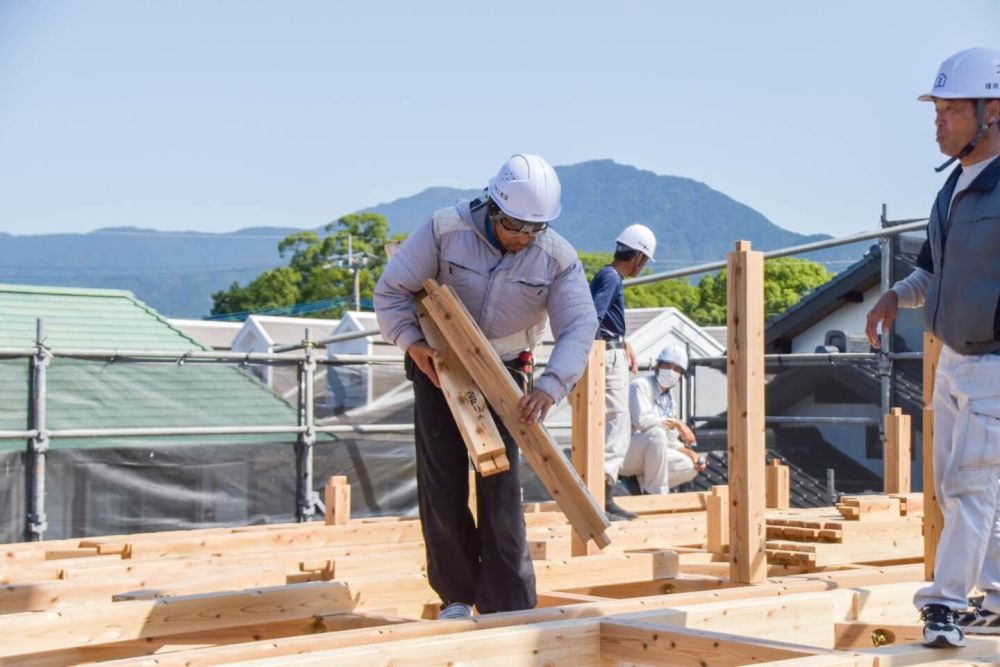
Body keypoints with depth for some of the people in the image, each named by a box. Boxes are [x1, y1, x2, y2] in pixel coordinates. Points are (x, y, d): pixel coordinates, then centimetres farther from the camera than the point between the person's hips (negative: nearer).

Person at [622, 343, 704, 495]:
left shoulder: (670, 399, 16)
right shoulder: (641, 385, -8)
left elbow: (671, 441, 15)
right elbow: (642, 421, -24)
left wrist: (691, 454, -3)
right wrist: (676, 423, -22)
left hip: (651, 453, 8)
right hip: (624, 454, -8)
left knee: (690, 467, -7)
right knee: (657, 433, -34)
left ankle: (644, 486, -5)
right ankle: (655, 494, -26)